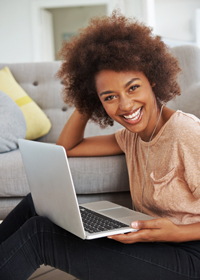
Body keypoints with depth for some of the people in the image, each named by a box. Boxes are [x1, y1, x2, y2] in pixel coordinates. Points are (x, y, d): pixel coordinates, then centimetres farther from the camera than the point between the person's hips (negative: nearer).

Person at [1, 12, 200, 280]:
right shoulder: (132, 137, 7)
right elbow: (66, 148, 17)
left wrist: (177, 233, -32)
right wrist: (85, 103, 5)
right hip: (151, 246, 8)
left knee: (38, 234, -15)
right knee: (37, 201, 3)